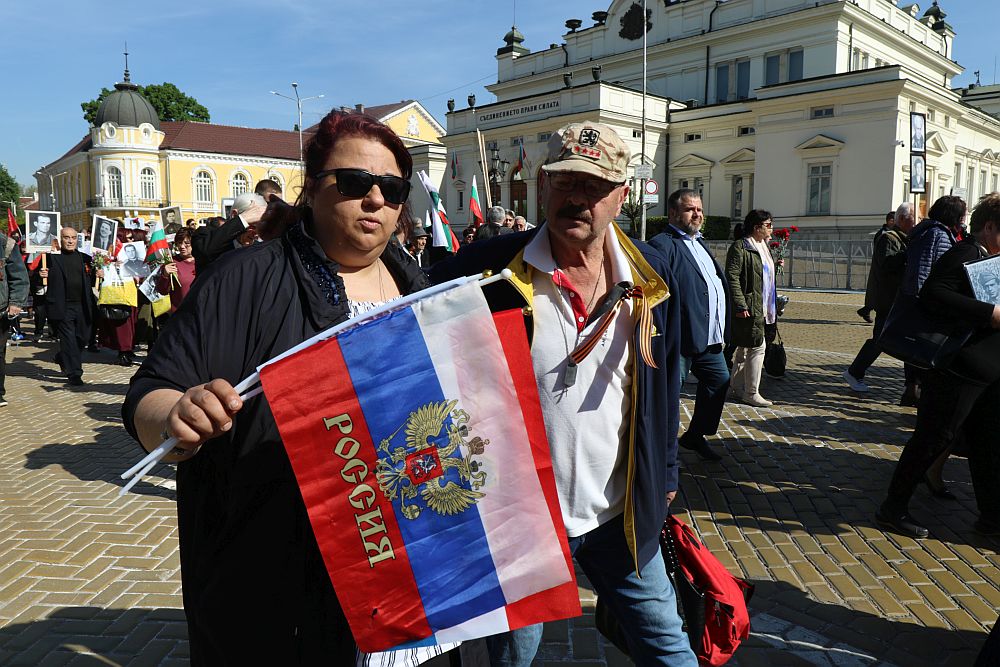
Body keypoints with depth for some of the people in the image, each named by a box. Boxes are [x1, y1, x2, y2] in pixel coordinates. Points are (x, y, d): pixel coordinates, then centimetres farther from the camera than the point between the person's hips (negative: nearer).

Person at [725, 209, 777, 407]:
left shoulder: (762, 247, 17)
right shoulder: (740, 247, -12)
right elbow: (732, 277, -18)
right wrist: (740, 305, -22)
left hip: (761, 308, 10)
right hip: (748, 307, -10)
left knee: (744, 348, 14)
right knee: (757, 347, -9)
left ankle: (738, 389, 22)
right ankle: (751, 393, -1)